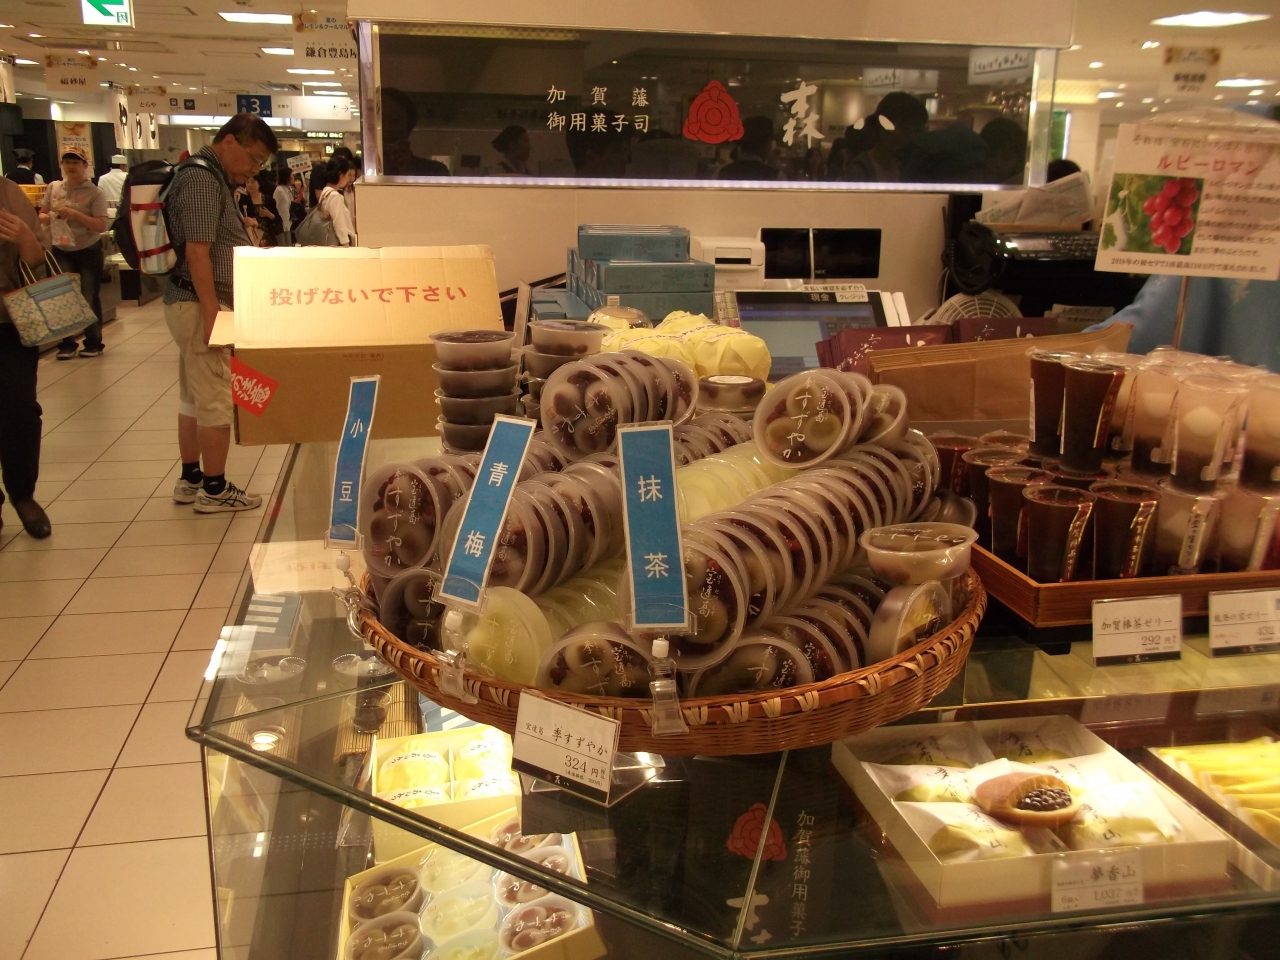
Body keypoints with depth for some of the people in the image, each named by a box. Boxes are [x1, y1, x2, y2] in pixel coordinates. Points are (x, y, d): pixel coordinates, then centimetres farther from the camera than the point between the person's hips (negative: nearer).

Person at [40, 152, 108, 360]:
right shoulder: (53, 188, 4)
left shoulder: (95, 193, -9)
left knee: (89, 298, 5)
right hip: (61, 252, 4)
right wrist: (49, 217, -10)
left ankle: (93, 343, 16)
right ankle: (67, 344, 14)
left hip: (88, 251, -4)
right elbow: (41, 215, 13)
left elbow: (101, 225, -17)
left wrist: (74, 213, -24)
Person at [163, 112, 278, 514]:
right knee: (217, 399, -4)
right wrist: (213, 316, -24)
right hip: (199, 304, -10)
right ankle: (214, 490, 5)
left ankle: (190, 479, 25)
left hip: (190, 303, 10)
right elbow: (197, 253, -22)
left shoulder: (209, 176, 15)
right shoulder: (201, 178, -16)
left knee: (194, 395, 15)